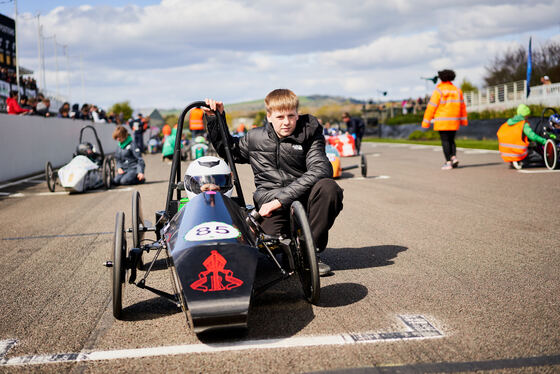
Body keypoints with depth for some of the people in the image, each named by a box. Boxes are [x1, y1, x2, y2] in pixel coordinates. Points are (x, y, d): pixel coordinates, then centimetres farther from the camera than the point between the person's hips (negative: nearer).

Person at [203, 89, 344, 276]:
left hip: (301, 199, 0)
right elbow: (225, 148, 30)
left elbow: (321, 169, -17)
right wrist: (214, 118, 14)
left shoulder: (309, 135, 1)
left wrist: (282, 199, -24)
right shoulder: (255, 138, 11)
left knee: (328, 186, -33)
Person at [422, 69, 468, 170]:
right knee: (451, 140, 16)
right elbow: (462, 106, 10)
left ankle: (448, 162, -4)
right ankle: (454, 157, -1)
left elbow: (431, 107, -9)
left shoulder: (439, 91, -7)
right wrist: (463, 120, 16)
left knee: (445, 141, -1)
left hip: (442, 121, -5)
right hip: (454, 121, 5)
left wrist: (426, 122, -5)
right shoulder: (457, 90, 8)